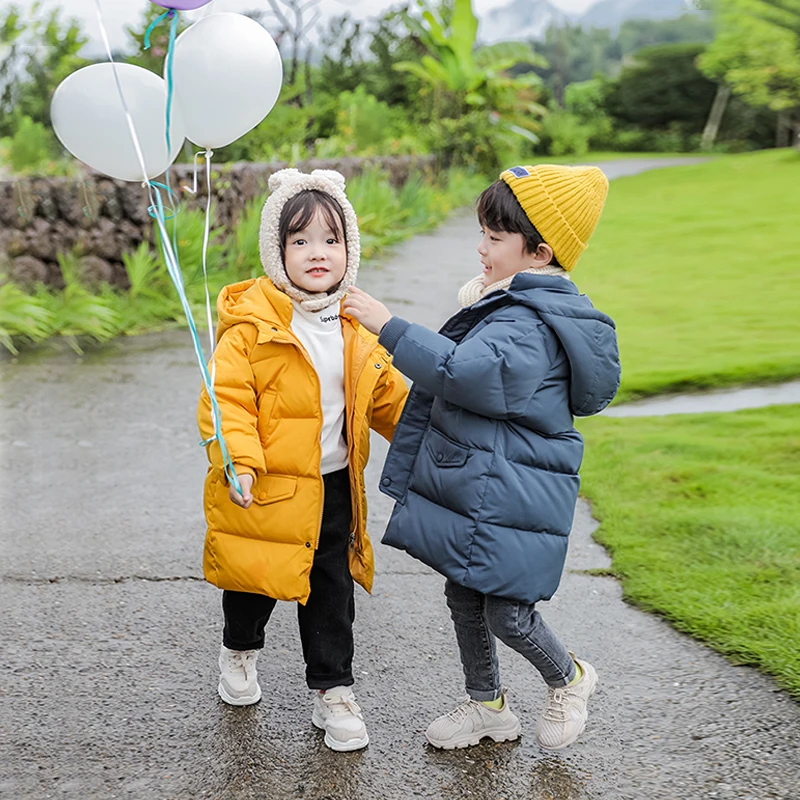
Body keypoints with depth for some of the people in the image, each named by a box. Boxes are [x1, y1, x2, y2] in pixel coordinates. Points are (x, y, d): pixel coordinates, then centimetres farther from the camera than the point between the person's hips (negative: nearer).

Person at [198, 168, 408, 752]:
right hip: (266, 487, -4)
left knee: (332, 592, 11)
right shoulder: (252, 324, -15)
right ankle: (240, 650, 46)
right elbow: (225, 397, -18)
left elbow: (387, 396, 15)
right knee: (256, 580, 15)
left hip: (334, 486, 4)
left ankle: (334, 691, 27)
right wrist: (238, 461, -29)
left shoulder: (359, 327, 3)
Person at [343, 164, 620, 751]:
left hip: (509, 502, -10)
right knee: (464, 597, 17)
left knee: (506, 613, -2)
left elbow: (470, 372, -38)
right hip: (472, 489, 10)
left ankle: (569, 679, 28)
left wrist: (391, 328, -34)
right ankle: (488, 704, 35)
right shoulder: (513, 307, 11)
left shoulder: (528, 325, -22)